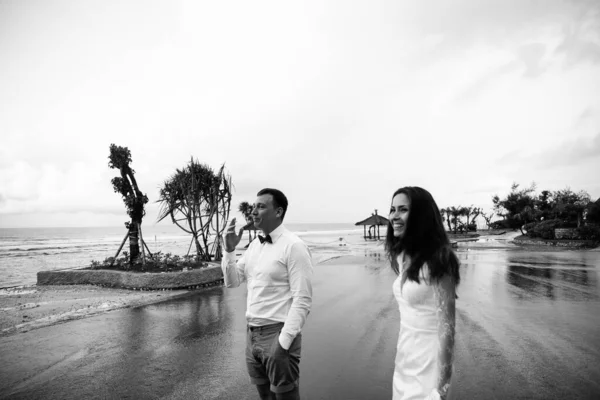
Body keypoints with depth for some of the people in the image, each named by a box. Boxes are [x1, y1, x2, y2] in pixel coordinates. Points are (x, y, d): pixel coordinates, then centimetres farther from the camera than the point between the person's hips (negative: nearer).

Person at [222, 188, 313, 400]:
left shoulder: (293, 246, -14)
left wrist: (283, 342, -18)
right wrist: (229, 250, -3)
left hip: (277, 334, -7)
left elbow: (302, 300, -16)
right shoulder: (254, 245, 8)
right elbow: (232, 281, 11)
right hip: (252, 333, 7)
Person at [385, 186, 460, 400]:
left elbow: (446, 325, -20)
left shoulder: (436, 260, -22)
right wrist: (401, 354, 13)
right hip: (405, 358, 7)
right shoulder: (403, 256, 2)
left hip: (427, 361, -7)